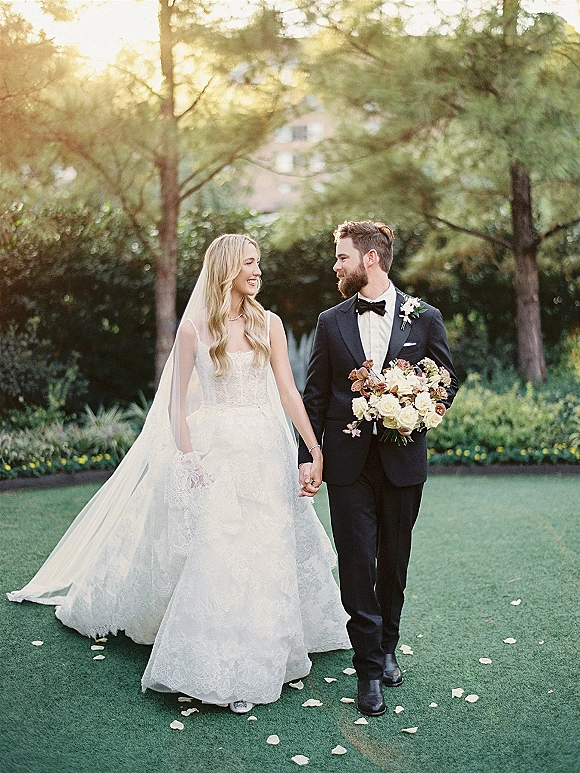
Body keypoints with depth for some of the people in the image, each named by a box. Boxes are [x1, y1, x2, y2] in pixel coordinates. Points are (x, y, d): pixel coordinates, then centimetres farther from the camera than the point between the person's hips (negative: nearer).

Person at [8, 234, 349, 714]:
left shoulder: (269, 324, 6)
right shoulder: (195, 328, -1)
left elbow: (288, 391, 4)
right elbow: (176, 402, 1)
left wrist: (315, 446, -2)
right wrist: (187, 456, -9)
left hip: (265, 450, 3)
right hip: (214, 449, -3)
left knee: (266, 551, 7)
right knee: (214, 551, -7)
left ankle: (259, 655, 25)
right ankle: (218, 670, 4)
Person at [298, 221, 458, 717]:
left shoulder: (425, 318, 2)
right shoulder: (331, 322, 6)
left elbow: (448, 381, 8)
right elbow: (315, 395, 6)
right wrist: (307, 456, 0)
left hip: (403, 458, 0)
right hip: (348, 461, 0)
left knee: (394, 561, 13)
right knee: (356, 562, -2)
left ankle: (387, 647, 33)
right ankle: (370, 669, 8)